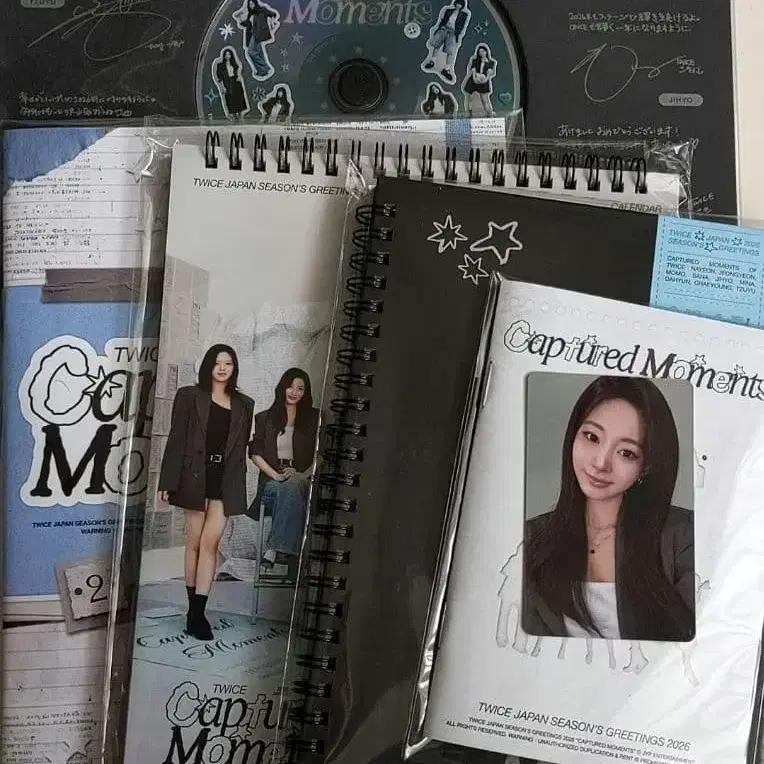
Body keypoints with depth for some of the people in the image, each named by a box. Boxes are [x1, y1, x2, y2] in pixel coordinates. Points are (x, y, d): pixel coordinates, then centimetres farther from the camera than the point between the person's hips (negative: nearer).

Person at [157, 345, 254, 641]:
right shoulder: (189, 396, 4)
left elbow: (243, 447, 11)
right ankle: (194, 610, 16)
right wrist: (166, 482, -6)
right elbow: (175, 439, -1)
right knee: (194, 542, 5)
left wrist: (239, 487, 7)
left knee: (210, 543, -4)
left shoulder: (244, 404, 11)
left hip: (226, 479, 2)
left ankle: (197, 613, -2)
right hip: (195, 476, -1)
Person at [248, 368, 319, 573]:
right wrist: (276, 474, -8)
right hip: (271, 482, 1)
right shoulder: (265, 418, 16)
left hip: (302, 481, -1)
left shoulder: (313, 418, 15)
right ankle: (285, 550, -42)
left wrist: (304, 475, -8)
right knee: (287, 489, -35)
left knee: (291, 486, -37)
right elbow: (255, 453, 7)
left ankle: (273, 548, -44)